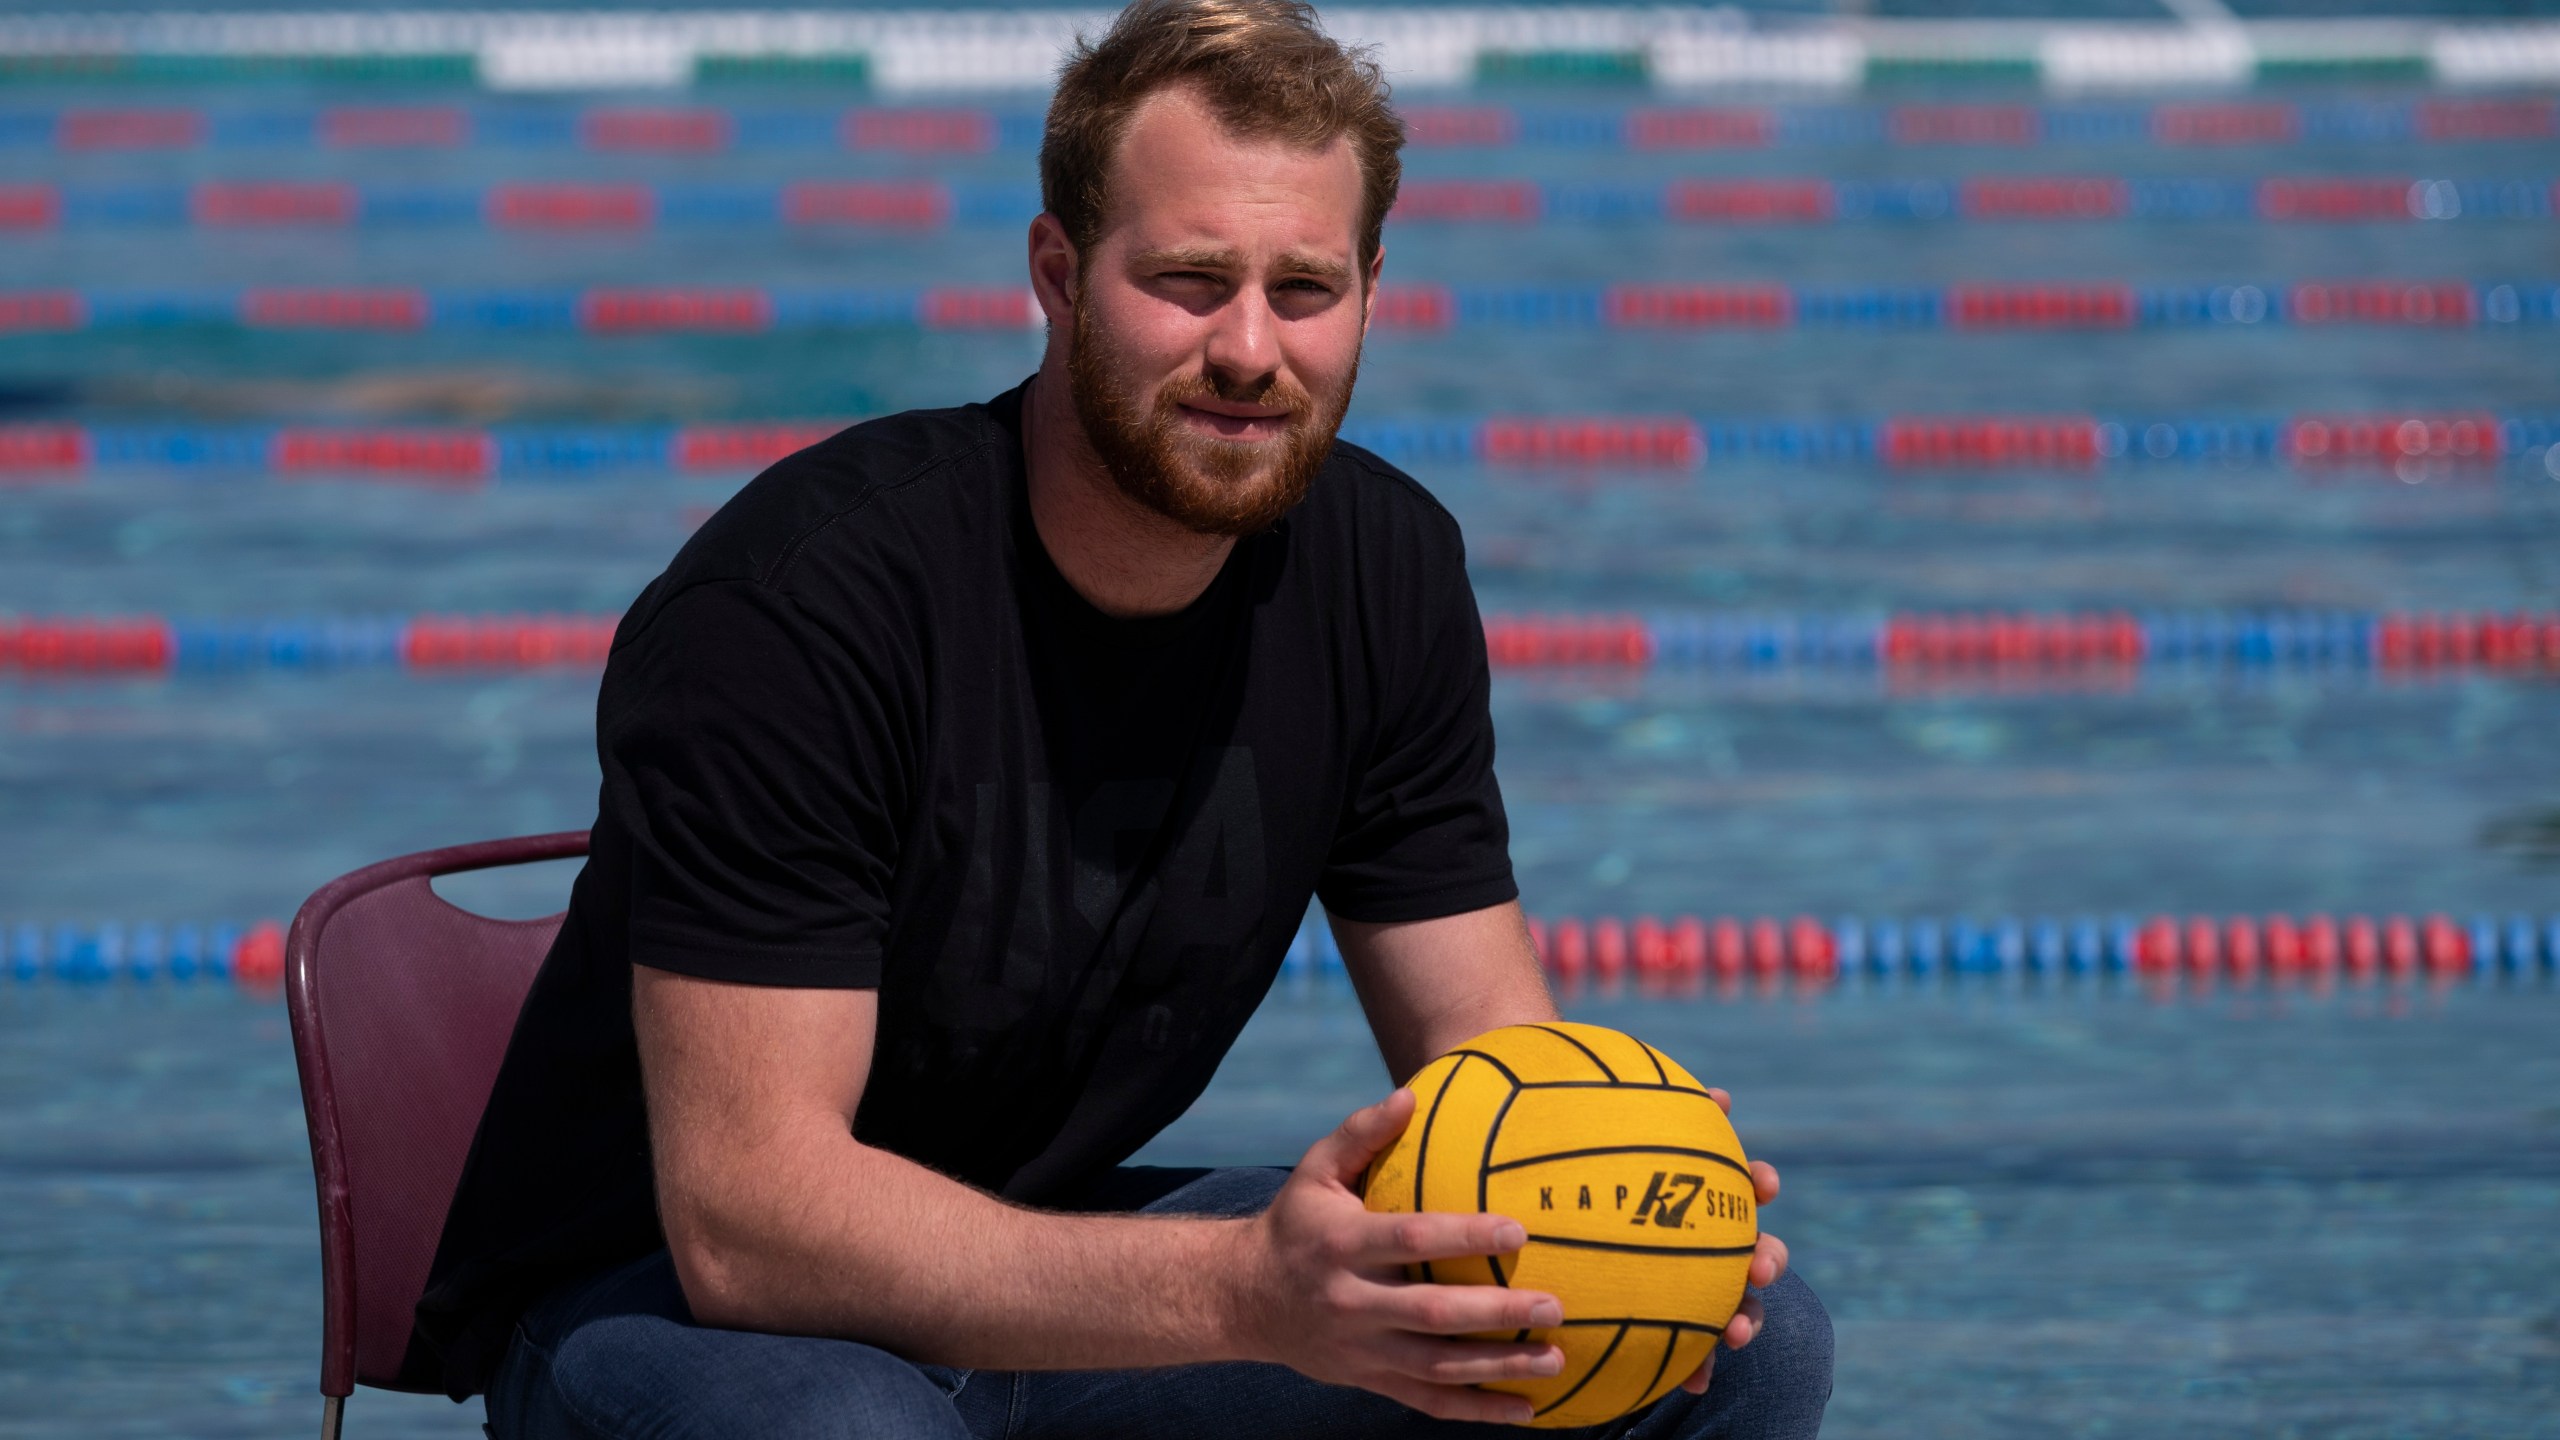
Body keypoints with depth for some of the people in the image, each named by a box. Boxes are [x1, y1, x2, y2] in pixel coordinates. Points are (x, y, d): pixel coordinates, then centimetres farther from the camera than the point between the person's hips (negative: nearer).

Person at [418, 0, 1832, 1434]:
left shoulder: (1383, 566, -3)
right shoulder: (796, 597, -25)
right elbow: (747, 1215, -31)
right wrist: (1247, 1290, -43)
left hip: (1049, 1271, 6)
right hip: (660, 1298, -6)